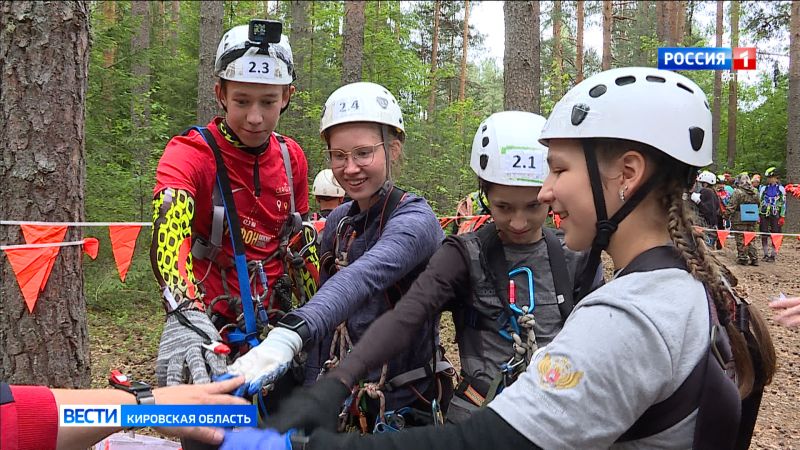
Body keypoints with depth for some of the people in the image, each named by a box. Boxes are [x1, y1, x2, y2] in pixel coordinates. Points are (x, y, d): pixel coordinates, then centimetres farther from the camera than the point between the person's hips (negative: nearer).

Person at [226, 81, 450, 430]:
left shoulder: (414, 219, -19)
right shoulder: (338, 222, 3)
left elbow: (362, 279, -38)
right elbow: (325, 316, 4)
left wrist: (288, 336, -53)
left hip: (406, 409, -5)